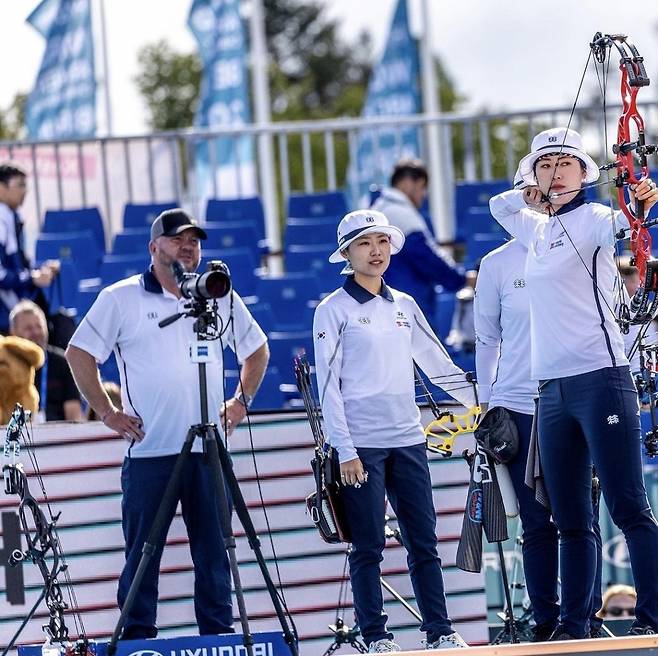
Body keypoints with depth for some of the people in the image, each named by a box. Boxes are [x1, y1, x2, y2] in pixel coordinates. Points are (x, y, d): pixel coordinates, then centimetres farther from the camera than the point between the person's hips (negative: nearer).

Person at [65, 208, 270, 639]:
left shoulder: (221, 298, 12)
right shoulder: (121, 298, 2)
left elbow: (257, 349, 25)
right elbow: (80, 353, 3)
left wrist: (242, 401, 13)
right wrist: (107, 413, -2)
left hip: (209, 449, 3)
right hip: (150, 450, -3)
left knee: (214, 551, 6)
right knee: (143, 551, -2)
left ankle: (220, 635, 12)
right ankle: (138, 638, 2)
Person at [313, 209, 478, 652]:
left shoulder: (404, 307, 13)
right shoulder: (334, 311, -2)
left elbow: (439, 364, 19)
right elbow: (328, 386, -6)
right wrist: (345, 451, -12)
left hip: (407, 440, 5)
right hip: (361, 445, -5)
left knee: (424, 541, 4)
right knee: (368, 546, -1)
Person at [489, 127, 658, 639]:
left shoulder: (591, 218, -3)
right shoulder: (538, 229, 18)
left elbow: (615, 223, -26)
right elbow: (500, 205, 37)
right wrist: (533, 194, 16)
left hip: (601, 379, -7)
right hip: (552, 390, 7)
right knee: (570, 519, 8)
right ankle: (574, 625, 11)